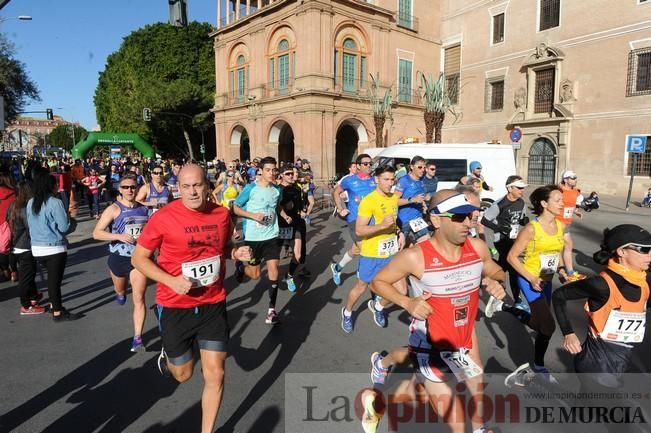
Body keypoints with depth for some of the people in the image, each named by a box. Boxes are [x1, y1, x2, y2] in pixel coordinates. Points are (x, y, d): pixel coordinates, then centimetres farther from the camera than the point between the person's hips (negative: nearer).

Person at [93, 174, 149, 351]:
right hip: (119, 258, 0)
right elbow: (96, 233, -16)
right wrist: (120, 236, -26)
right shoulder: (114, 209, -10)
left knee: (139, 298, -10)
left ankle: (137, 338, -5)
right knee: (120, 291, 27)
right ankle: (121, 293, 66)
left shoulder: (144, 209, 1)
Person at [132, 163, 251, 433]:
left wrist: (236, 253, -9)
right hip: (175, 307, -2)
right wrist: (171, 281, -21)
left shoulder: (221, 214, -4)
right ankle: (169, 355, 52)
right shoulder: (164, 217, -15)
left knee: (215, 374, 5)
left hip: (213, 305, 2)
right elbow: (138, 258, -7)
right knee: (183, 374, 16)